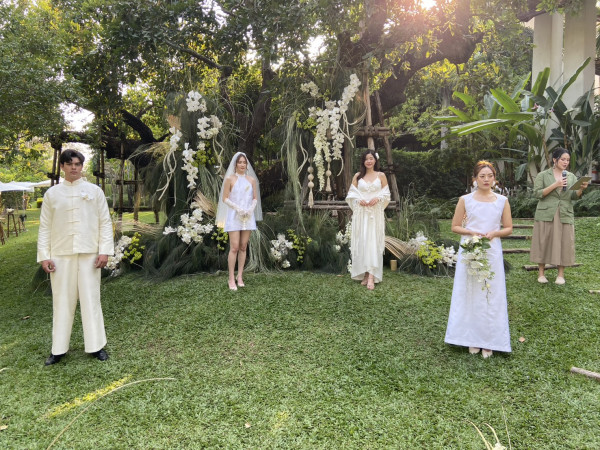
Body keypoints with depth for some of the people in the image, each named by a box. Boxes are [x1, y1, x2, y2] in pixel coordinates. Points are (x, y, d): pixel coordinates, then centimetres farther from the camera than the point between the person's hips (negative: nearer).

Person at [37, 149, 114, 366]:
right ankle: (58, 348, 17)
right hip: (61, 255, 1)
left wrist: (104, 250, -6)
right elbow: (45, 226, 7)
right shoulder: (52, 193, 7)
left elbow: (105, 222, 3)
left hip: (89, 254, -1)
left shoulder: (94, 191, 5)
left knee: (91, 299, 3)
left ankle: (96, 346, 12)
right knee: (62, 300, 6)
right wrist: (44, 256, -1)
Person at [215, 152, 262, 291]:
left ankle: (240, 277, 14)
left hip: (248, 217, 3)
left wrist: (250, 209, -8)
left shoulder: (252, 179, 8)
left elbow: (255, 198, 10)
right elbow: (225, 198, -3)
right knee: (234, 248, -8)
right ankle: (231, 279, 0)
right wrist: (238, 208, -14)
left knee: (243, 247, 6)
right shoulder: (230, 179, -1)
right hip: (234, 216, -3)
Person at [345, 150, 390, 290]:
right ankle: (364, 274, 8)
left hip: (376, 214, -1)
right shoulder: (357, 176, 8)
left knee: (373, 242, -7)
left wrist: (378, 198, -12)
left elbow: (386, 194, 7)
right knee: (361, 241, 0)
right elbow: (351, 193, 7)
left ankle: (371, 277, -12)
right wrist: (359, 200, -11)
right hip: (361, 214, 1)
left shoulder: (381, 175, 7)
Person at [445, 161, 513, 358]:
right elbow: (455, 226, 4)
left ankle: (489, 341, 15)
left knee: (491, 295, 3)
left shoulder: (502, 201, 4)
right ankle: (472, 338, 17)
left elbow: (508, 228, 8)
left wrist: (493, 233, -12)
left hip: (492, 252, 1)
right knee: (469, 294, 4)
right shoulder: (465, 200, 1)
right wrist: (471, 232, -14)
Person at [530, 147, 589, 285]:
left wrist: (581, 189, -16)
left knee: (564, 243, 2)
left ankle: (561, 274, 12)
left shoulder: (571, 177, 12)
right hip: (546, 215, -3)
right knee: (544, 242, -1)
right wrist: (555, 185, -16)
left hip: (565, 215, 3)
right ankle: (541, 272, 9)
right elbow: (537, 193, -7)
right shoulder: (543, 175, 3)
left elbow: (574, 196, 4)